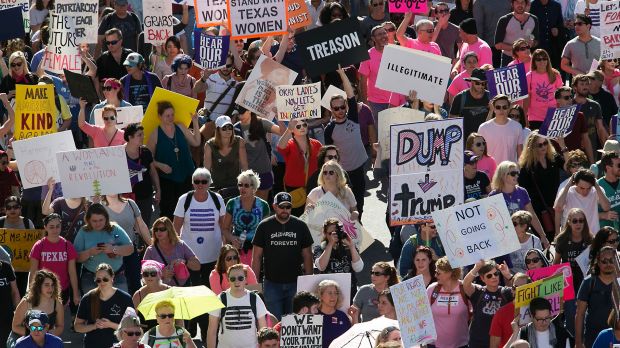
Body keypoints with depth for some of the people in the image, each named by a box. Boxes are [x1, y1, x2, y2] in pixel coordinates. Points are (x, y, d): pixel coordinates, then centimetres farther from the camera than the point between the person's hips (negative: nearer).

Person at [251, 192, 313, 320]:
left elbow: (307, 256, 7)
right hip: (272, 284, -1)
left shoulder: (300, 226, 5)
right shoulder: (264, 226, 2)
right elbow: (257, 256, 3)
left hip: (295, 284, 1)